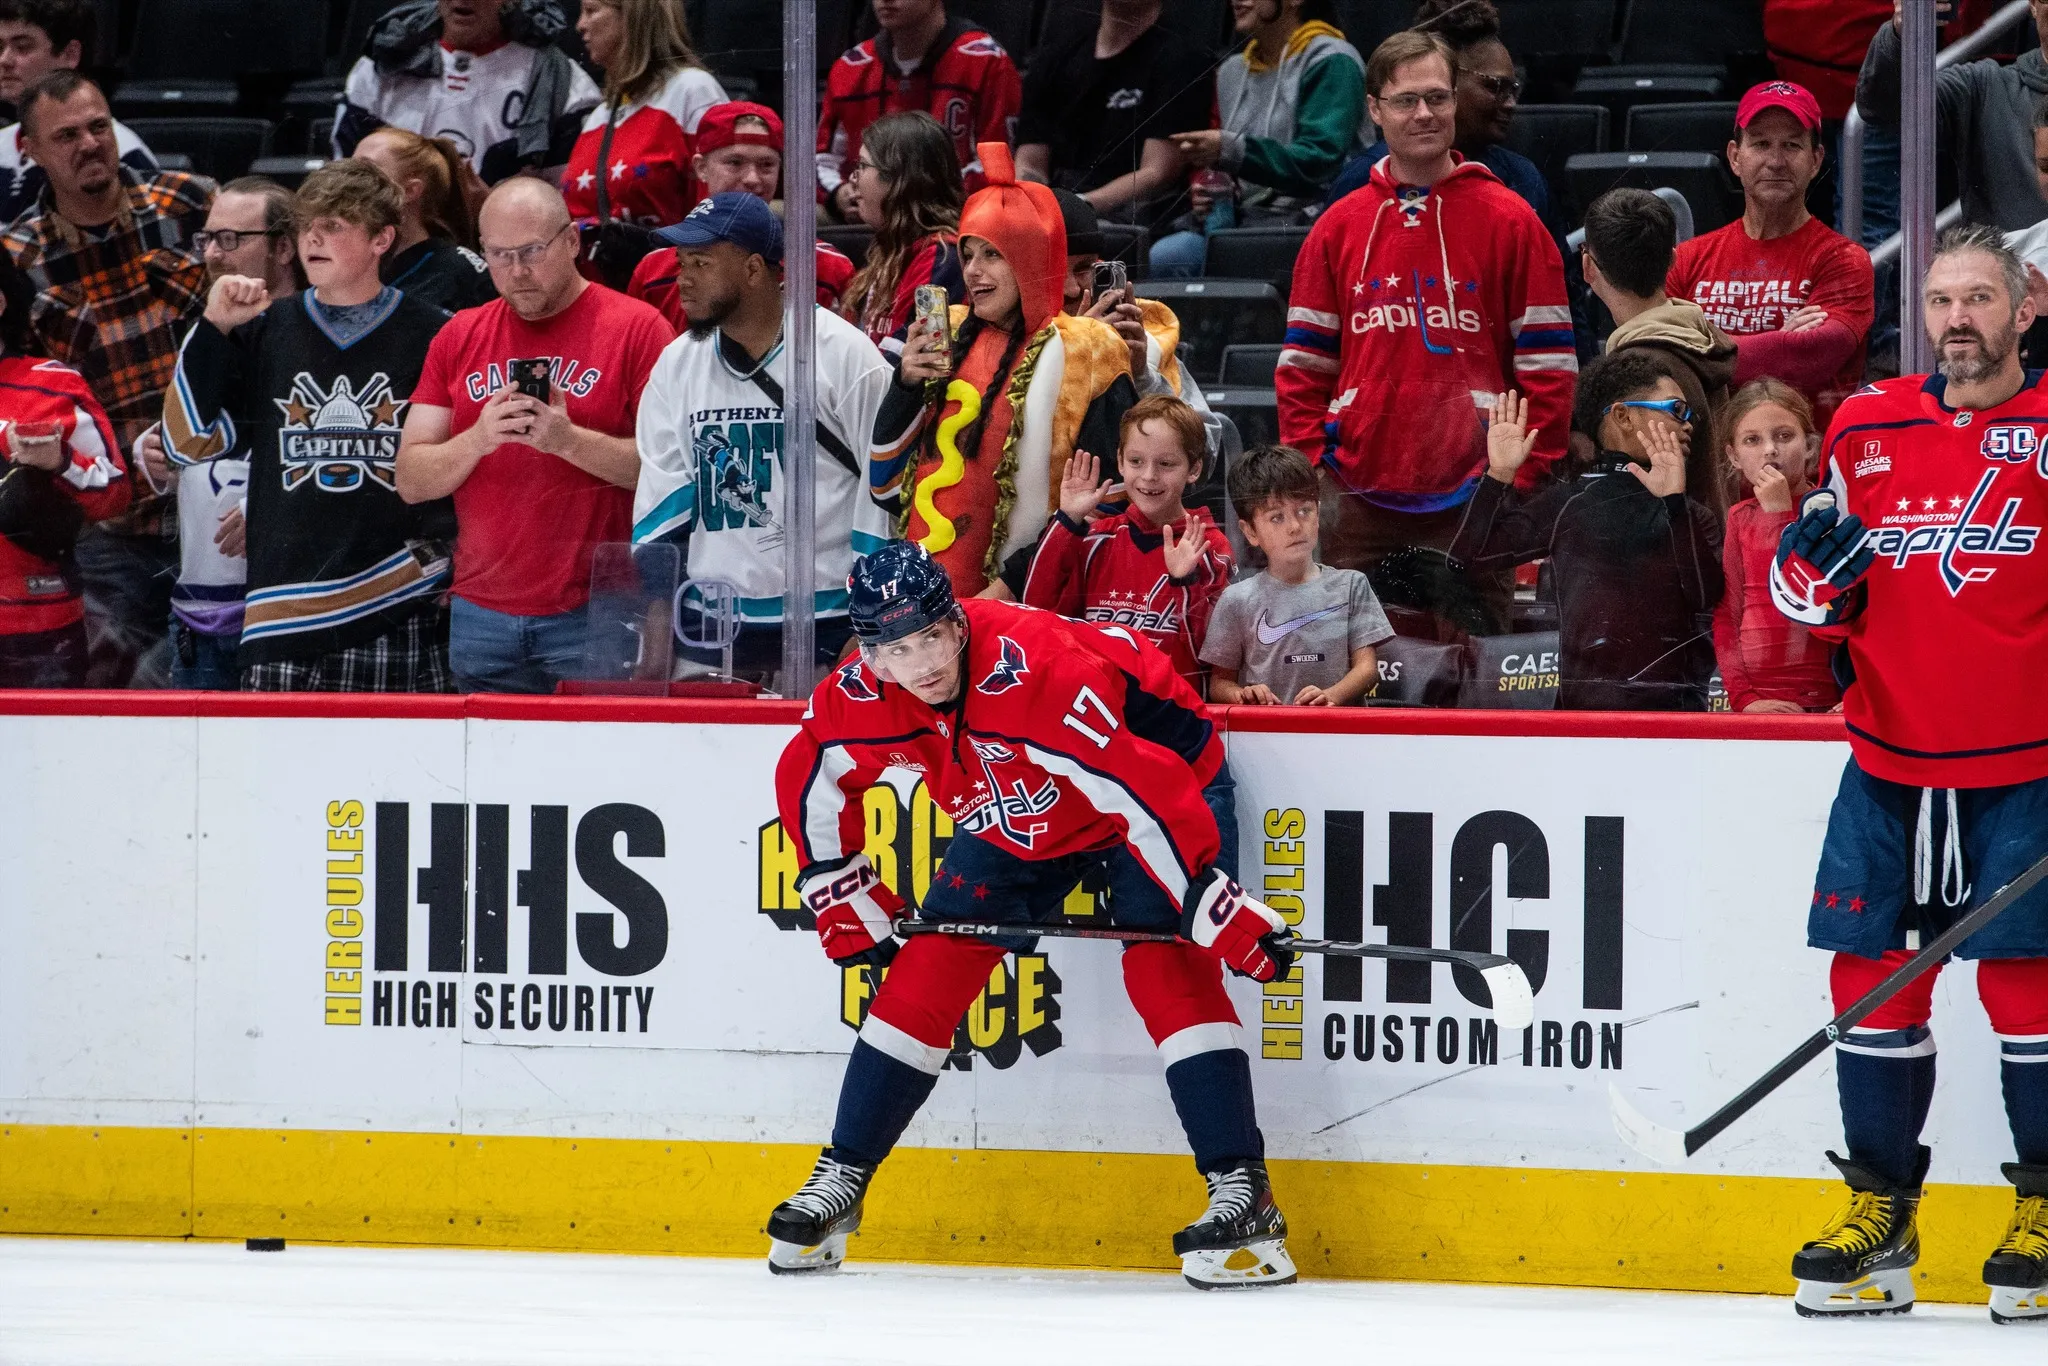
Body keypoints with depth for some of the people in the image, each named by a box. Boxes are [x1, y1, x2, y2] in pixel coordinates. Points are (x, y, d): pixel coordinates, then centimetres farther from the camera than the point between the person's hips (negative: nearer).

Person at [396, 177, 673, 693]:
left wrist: (569, 440, -20)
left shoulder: (636, 327, 0)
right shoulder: (459, 337, 12)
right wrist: (478, 439, -11)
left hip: (594, 614, -4)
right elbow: (411, 482, 8)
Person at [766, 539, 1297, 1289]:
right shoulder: (861, 697, -19)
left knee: (1165, 967, -24)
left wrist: (1216, 904, -43)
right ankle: (839, 1184, 12)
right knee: (925, 974, 0)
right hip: (1015, 823, 6)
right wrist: (846, 899, 2)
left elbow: (1150, 795, -40)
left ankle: (1244, 1197, -24)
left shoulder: (1038, 670, -39)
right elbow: (810, 778, 2)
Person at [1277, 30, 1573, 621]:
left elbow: (1548, 364, 1)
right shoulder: (1339, 228, 10)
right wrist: (1307, 468, 1)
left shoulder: (1510, 223, 1)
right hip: (1360, 500, 3)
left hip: (1470, 503, -3)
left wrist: (1525, 479, -5)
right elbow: (1304, 363, 12)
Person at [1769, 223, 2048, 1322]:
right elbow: (1811, 600, 14)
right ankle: (1878, 1214, 12)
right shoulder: (1865, 431, 8)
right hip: (1890, 760, 4)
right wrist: (1812, 564, -8)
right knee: (1874, 976, 3)